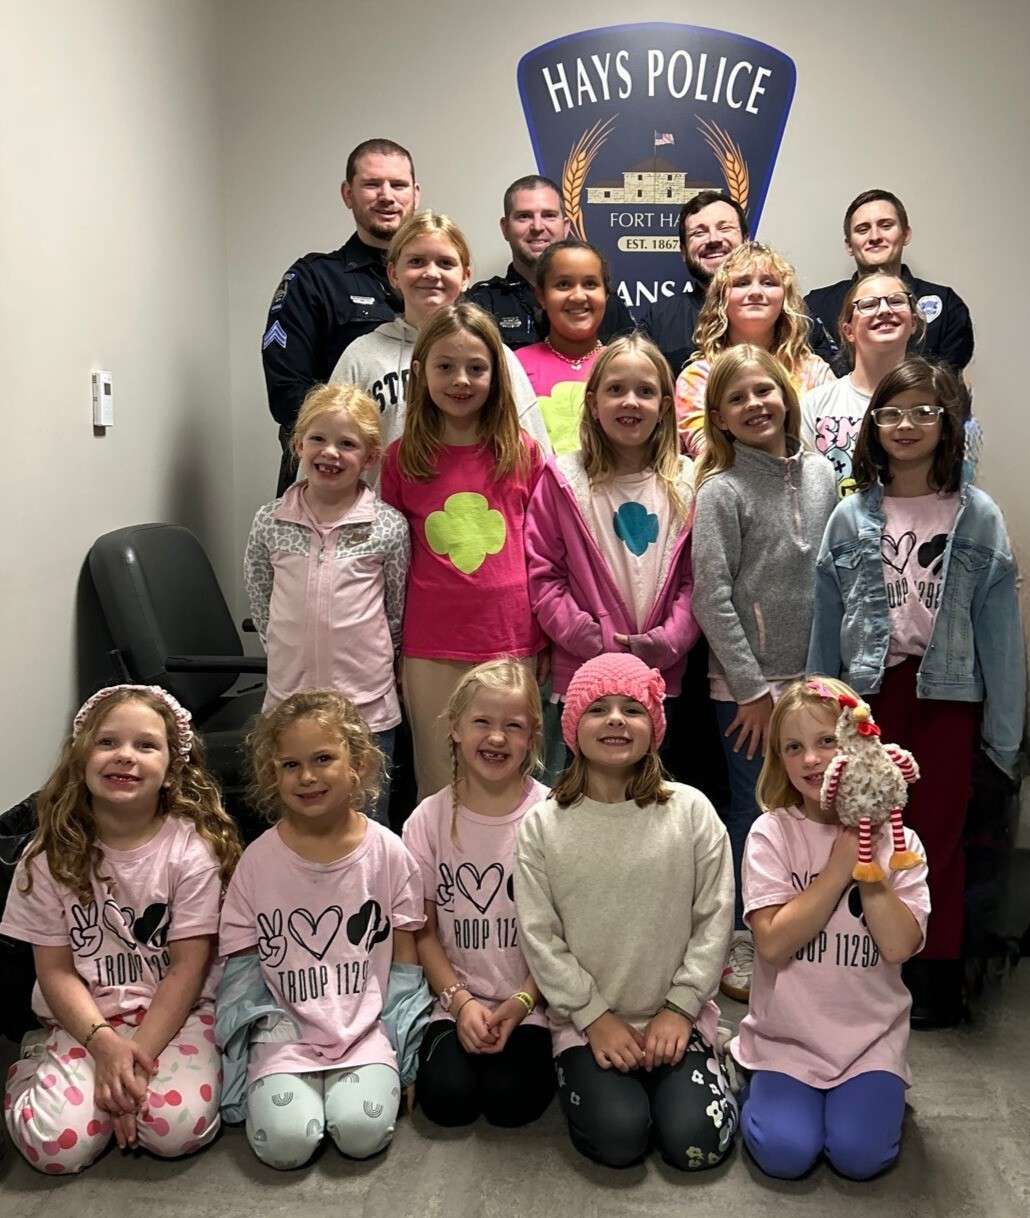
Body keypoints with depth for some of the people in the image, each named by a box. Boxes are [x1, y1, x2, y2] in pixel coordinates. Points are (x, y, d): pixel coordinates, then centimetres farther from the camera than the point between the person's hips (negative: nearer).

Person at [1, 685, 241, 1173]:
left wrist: (139, 1052, -18)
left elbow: (188, 967, -9)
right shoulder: (50, 857, -3)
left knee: (177, 1128, -26)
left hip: (175, 1011, -1)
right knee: (55, 1144, -20)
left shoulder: (192, 849, -10)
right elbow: (55, 970, -2)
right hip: (84, 1019, 1)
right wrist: (105, 1043, -17)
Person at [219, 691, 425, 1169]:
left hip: (365, 1029, 0)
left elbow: (405, 957, 4)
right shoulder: (259, 860, -3)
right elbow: (241, 964, 4)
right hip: (287, 1033, 0)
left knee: (362, 1131, -22)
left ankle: (377, 1077, 9)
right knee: (285, 1142, -20)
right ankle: (268, 1084, 11)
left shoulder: (387, 852, -3)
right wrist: (256, 1038, -6)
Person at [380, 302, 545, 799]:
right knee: (440, 788, 9)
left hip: (511, 645, 0)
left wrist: (542, 639, 7)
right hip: (430, 651, 0)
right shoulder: (400, 458, 2)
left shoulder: (522, 452, 2)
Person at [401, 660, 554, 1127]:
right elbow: (424, 930, 1)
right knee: (446, 1098, -18)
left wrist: (522, 1002, -13)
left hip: (532, 1002, -1)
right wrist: (460, 1001, -10)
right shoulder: (429, 819, -3)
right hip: (455, 997, 2)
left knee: (510, 1100, -20)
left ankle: (538, 1053, 11)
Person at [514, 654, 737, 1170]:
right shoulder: (543, 824, -6)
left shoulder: (691, 811, -6)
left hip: (675, 1015, 0)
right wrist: (595, 1016, -9)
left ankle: (690, 1071, 17)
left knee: (694, 1142, -14)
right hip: (587, 1018, 0)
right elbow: (539, 935, -5)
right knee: (618, 1139, -18)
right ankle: (582, 1073, 13)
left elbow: (713, 920, -3)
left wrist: (679, 1009, -8)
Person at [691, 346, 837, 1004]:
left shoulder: (821, 473, 6)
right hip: (748, 684, -5)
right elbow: (711, 597, -13)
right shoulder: (722, 492, -9)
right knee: (756, 813, 4)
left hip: (815, 678, 5)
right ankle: (740, 943, 21)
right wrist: (753, 689, -13)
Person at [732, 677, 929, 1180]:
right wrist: (840, 866, -19)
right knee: (785, 1153, -16)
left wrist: (868, 861, -17)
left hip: (870, 1032, 1)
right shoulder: (772, 833, -9)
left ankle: (869, 1090, 15)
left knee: (860, 1155, -15)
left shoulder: (897, 841, -3)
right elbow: (773, 941, -18)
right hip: (787, 1031, -1)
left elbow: (898, 946, -14)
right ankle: (759, 1087, 14)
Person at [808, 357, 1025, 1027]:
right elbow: (827, 620, 6)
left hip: (947, 694, -1)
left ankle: (936, 974, 22)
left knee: (937, 837, 6)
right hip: (867, 692, 2)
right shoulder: (851, 517, 4)